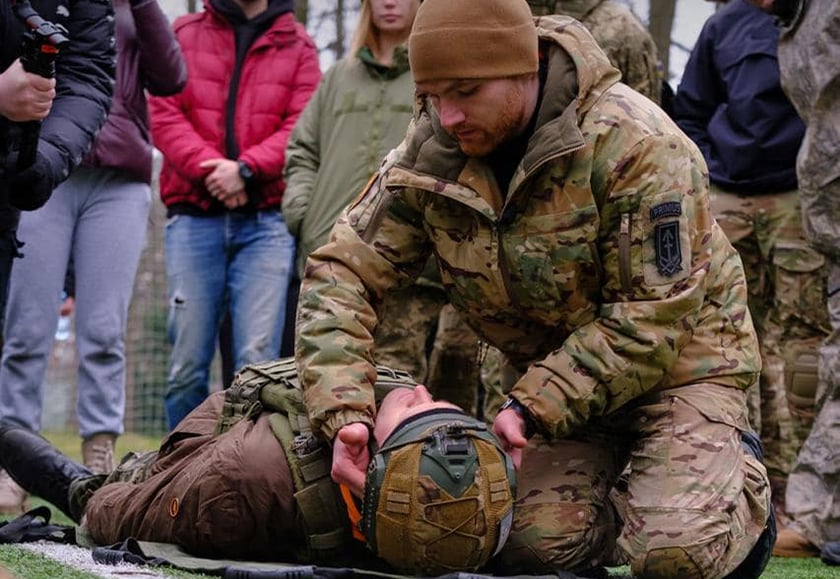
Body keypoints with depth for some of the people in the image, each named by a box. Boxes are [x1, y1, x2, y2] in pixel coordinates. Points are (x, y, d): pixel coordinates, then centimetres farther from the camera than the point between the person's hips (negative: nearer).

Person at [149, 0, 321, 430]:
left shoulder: (298, 46, 13)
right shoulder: (184, 35, 16)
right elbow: (164, 116, 5)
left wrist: (246, 168, -12)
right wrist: (208, 167, -10)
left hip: (266, 220, -1)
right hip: (194, 216, 1)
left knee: (257, 361, -9)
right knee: (187, 363, -3)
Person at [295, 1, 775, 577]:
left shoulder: (636, 145, -27)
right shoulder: (428, 154, -12)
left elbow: (652, 321, -26)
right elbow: (342, 271, -15)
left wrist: (532, 408, -31)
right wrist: (343, 412, -31)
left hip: (680, 361, -5)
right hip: (558, 371, 5)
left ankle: (741, 480, 13)